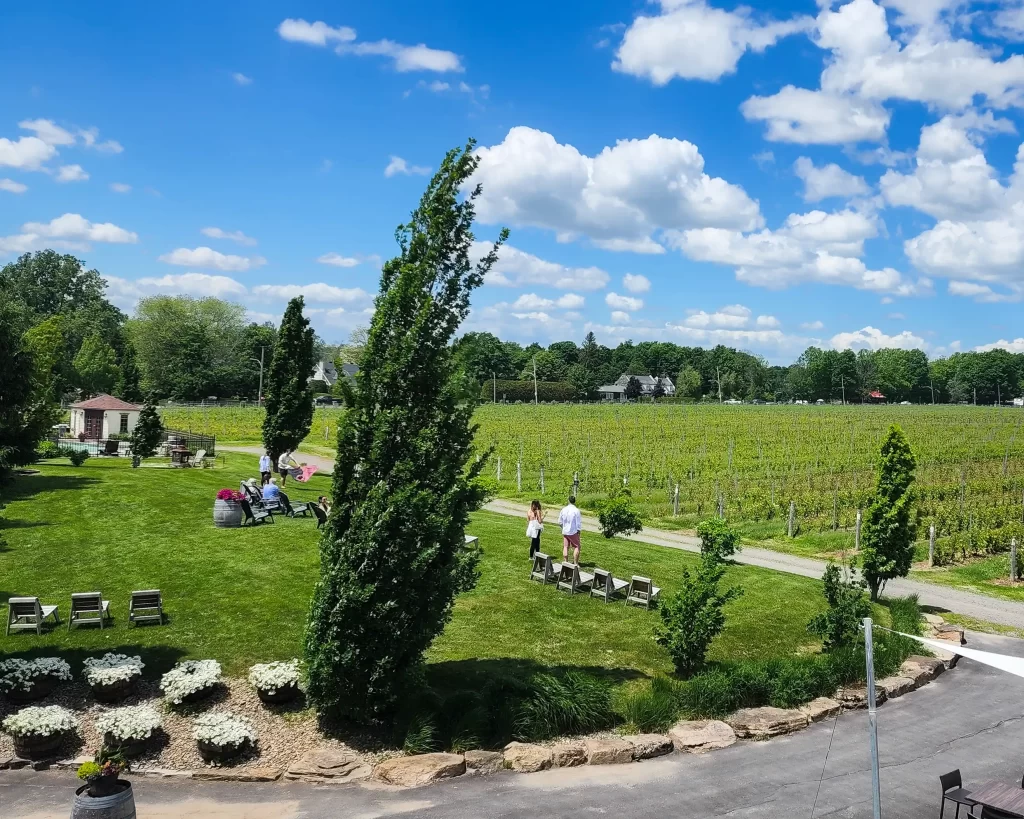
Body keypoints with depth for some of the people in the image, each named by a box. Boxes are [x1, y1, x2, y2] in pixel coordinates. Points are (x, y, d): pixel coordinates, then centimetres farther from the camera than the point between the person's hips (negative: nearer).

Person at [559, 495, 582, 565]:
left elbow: (560, 522, 8)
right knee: (576, 547, 5)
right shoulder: (576, 510, -15)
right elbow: (579, 522, -12)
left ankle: (566, 562, 15)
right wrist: (578, 530, 1)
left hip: (565, 532, 4)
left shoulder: (563, 510, -1)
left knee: (565, 547, 11)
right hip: (574, 532, -4)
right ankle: (575, 563, 2)